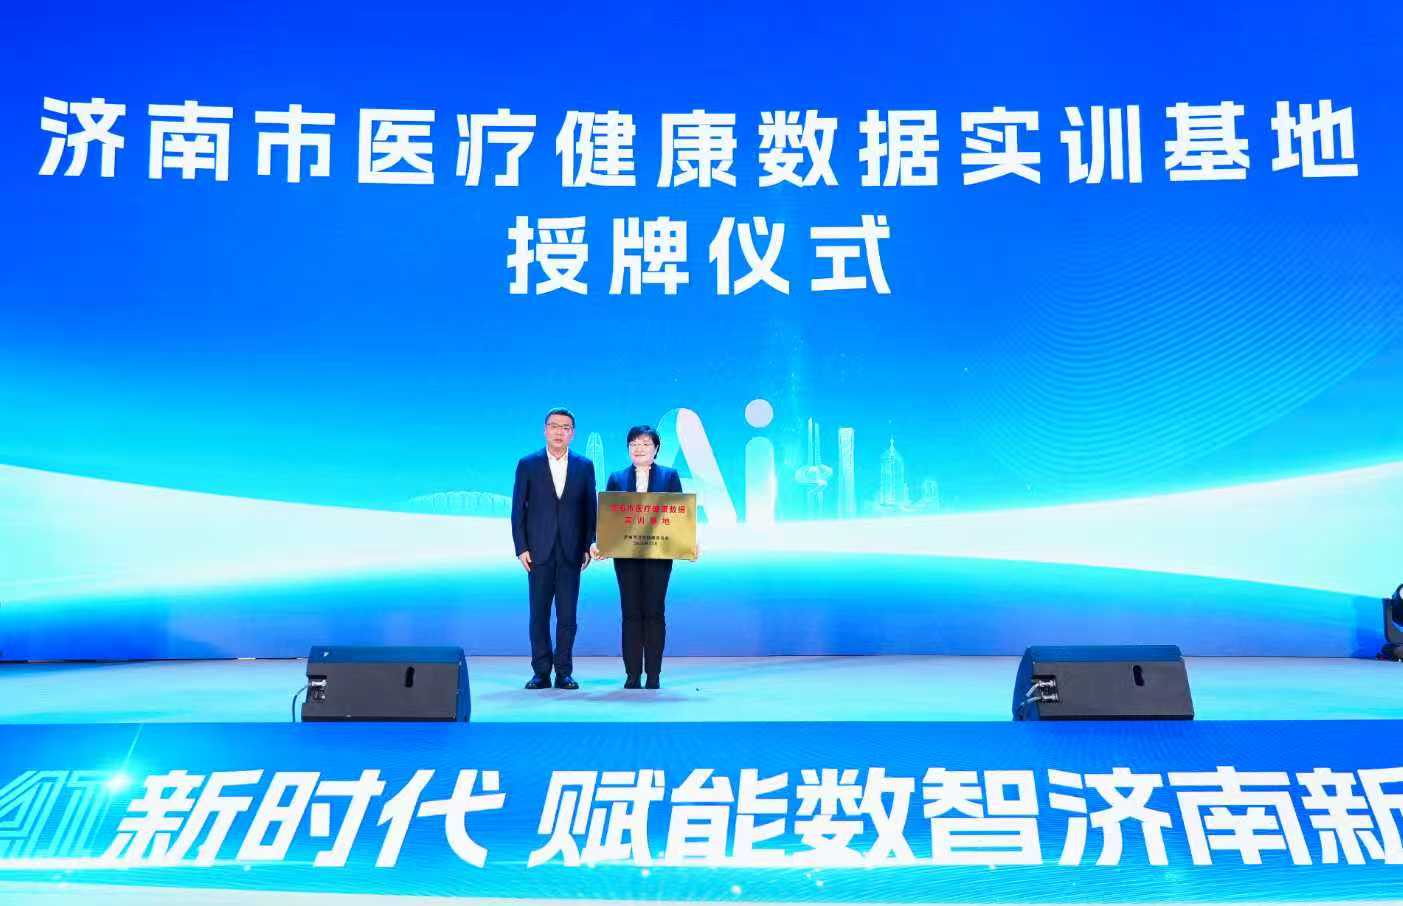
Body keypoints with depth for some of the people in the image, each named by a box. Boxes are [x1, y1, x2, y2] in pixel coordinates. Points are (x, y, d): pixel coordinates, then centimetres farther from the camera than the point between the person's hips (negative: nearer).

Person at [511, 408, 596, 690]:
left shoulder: (584, 466, 7)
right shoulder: (527, 464, 4)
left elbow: (590, 509, 8)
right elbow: (518, 509, 3)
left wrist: (587, 547, 0)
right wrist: (521, 548, -5)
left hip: (571, 552, 1)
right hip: (539, 551, -1)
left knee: (567, 614, 1)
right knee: (539, 614, 2)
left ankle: (564, 672, 8)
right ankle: (541, 672, 8)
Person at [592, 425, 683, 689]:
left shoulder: (669, 476, 7)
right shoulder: (617, 478, 10)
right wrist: (598, 544, -11)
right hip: (625, 555, 1)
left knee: (654, 612, 1)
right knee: (631, 613, 2)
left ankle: (654, 675, 6)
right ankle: (632, 675, 6)